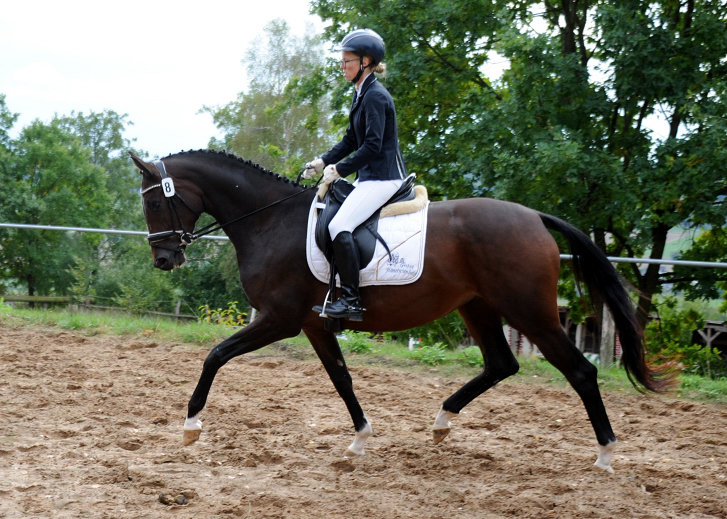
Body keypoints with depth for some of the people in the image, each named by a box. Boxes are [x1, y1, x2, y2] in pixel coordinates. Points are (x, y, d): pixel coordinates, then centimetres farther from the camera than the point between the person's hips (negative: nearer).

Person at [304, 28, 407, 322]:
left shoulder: (375, 96, -15)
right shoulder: (361, 94, 15)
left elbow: (373, 146, -21)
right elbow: (351, 140, 19)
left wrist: (339, 170, -17)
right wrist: (323, 162, 7)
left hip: (383, 176, -11)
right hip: (369, 176, 11)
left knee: (339, 226, -23)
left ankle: (351, 302, -22)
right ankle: (337, 292, 16)